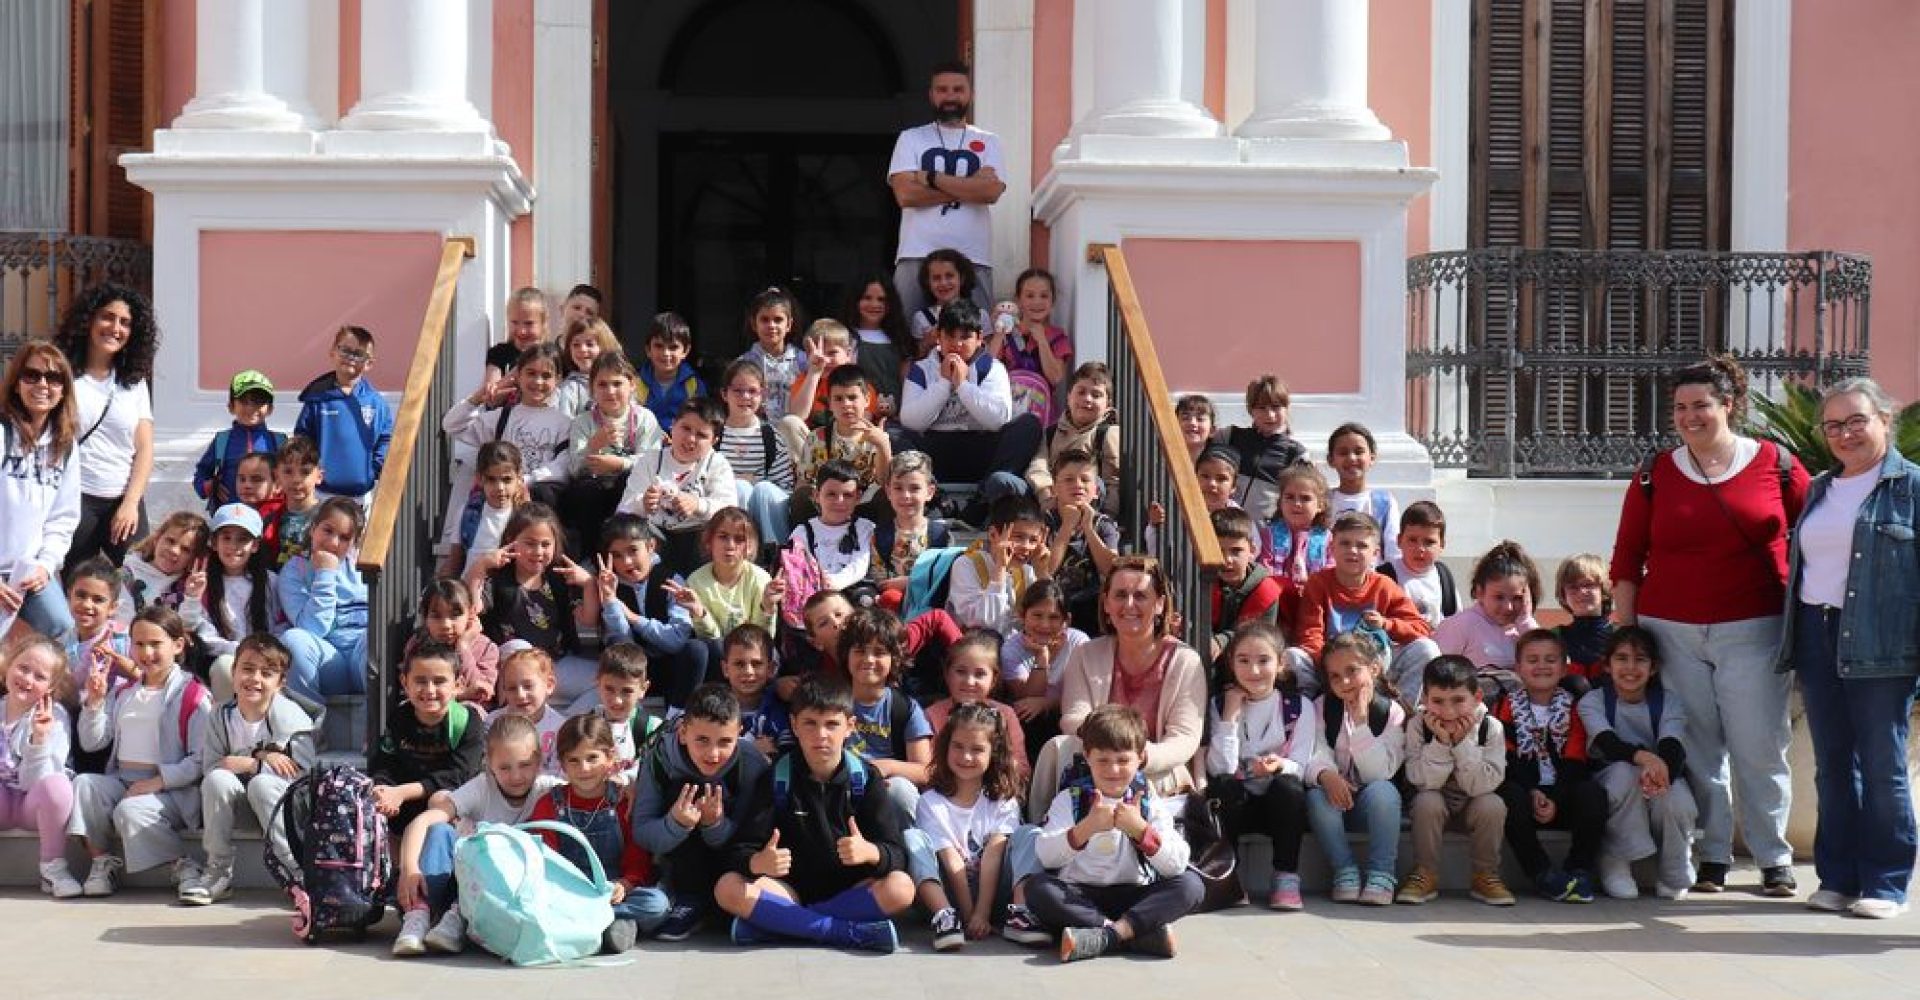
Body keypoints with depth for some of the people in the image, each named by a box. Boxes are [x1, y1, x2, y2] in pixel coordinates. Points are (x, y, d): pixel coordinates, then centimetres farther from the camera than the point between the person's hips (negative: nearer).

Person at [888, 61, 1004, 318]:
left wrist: (932, 178, -4)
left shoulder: (988, 142, 14)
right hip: (917, 257, 0)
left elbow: (991, 190, -5)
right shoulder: (911, 139, 13)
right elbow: (905, 194, -3)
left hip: (974, 259, 1)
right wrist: (966, 188, -2)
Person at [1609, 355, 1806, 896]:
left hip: (1752, 630, -1)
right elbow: (1627, 557, 7)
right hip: (1673, 632, 1)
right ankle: (1712, 856, 13)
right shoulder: (1655, 475, 5)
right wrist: (1624, 630, 3)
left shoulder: (1775, 464, 2)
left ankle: (1774, 858, 11)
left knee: (1760, 746, -1)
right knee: (1696, 748, 3)